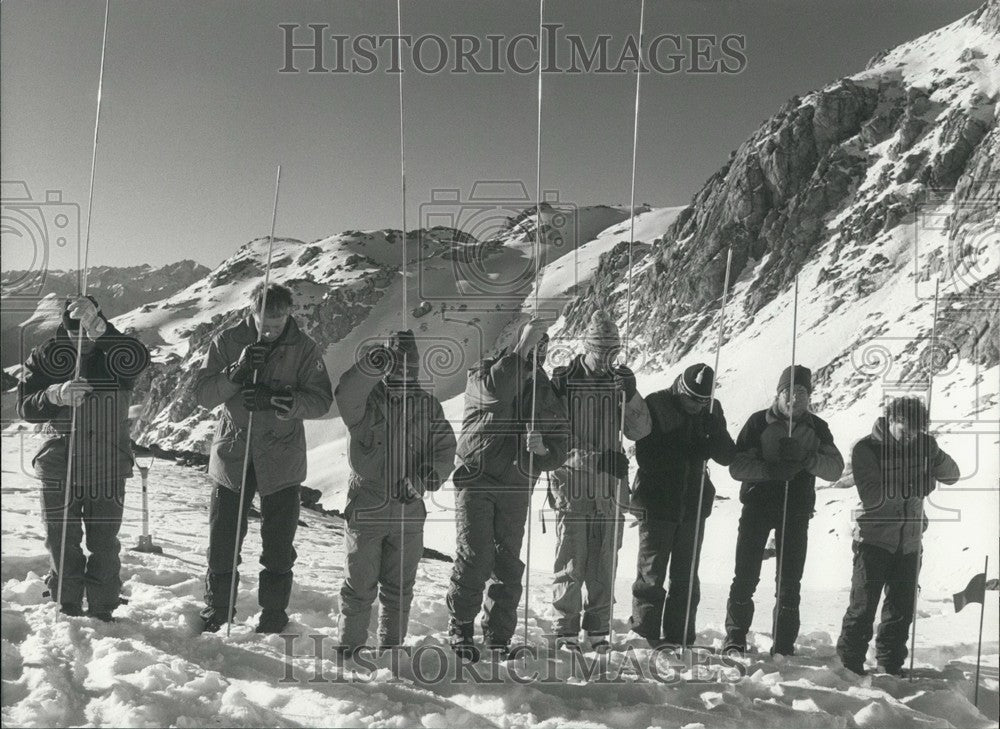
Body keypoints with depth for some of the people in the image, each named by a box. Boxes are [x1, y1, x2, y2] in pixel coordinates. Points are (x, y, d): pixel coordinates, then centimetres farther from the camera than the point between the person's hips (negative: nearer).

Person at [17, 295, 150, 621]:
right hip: (59, 469, 1)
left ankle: (103, 612, 22)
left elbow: (139, 359, -30)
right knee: (62, 545, 8)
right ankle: (67, 611, 25)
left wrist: (100, 328, -43)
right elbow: (25, 405, -5)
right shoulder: (46, 355, 0)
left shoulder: (114, 352, -5)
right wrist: (57, 395, -26)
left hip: (108, 471, -1)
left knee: (105, 547, 6)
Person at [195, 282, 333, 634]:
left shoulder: (304, 348, -4)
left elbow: (321, 400, -11)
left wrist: (277, 400, -26)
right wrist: (237, 372, -23)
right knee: (222, 542, 8)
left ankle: (273, 618, 24)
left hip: (281, 460, 0)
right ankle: (216, 611, 28)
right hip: (231, 456, 1)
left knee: (278, 549, 7)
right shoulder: (228, 341, -3)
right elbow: (203, 394, -6)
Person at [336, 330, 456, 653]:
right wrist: (372, 363, -43)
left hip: (409, 513, 3)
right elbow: (346, 396, -28)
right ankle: (350, 647, 21)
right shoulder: (366, 399, -4)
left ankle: (392, 647, 29)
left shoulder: (428, 405, 4)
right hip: (365, 509, -3)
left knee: (399, 590, 14)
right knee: (360, 587, 6)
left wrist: (421, 479, -17)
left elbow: (445, 448, 0)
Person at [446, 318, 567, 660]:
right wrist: (521, 350, -34)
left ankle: (498, 637, 17)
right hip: (476, 478, -3)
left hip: (516, 487, 4)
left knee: (508, 565, 5)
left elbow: (558, 450, 7)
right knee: (474, 558, -9)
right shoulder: (484, 372, -2)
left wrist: (542, 449, -16)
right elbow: (494, 392, -29)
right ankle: (461, 630, 8)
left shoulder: (546, 393, 8)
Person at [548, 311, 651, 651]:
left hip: (611, 481, 3)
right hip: (572, 478, -3)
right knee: (571, 556, -3)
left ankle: (598, 628, 16)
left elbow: (640, 431, 7)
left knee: (605, 558, 6)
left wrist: (630, 396, -8)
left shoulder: (620, 380, 11)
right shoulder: (561, 379, 1)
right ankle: (566, 628, 6)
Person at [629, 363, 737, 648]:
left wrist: (715, 436, -18)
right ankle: (645, 635, 9)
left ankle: (679, 637, 17)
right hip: (656, 503, -4)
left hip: (693, 504, 4)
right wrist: (692, 452, -19)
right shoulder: (655, 405, -10)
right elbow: (646, 458, -16)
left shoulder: (712, 411, 4)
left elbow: (728, 456, 2)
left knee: (686, 576, 9)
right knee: (651, 574, 0)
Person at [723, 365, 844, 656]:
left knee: (789, 582, 3)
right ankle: (735, 637, 16)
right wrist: (771, 469, -24)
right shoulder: (759, 422, -2)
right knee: (746, 577, -1)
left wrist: (805, 459, -22)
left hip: (796, 511, 2)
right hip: (757, 505, -2)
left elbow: (836, 468, -4)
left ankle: (784, 647, 14)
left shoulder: (817, 428, 6)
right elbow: (736, 466, -8)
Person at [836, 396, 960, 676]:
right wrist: (907, 486, -30)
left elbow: (952, 476, 0)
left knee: (902, 608, 11)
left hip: (909, 540, 5)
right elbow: (872, 496, -19)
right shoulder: (866, 448, -11)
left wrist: (935, 454, -19)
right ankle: (849, 663, 9)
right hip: (874, 538, -4)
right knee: (863, 606, -3)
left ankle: (891, 665, 25)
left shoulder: (919, 444, 2)